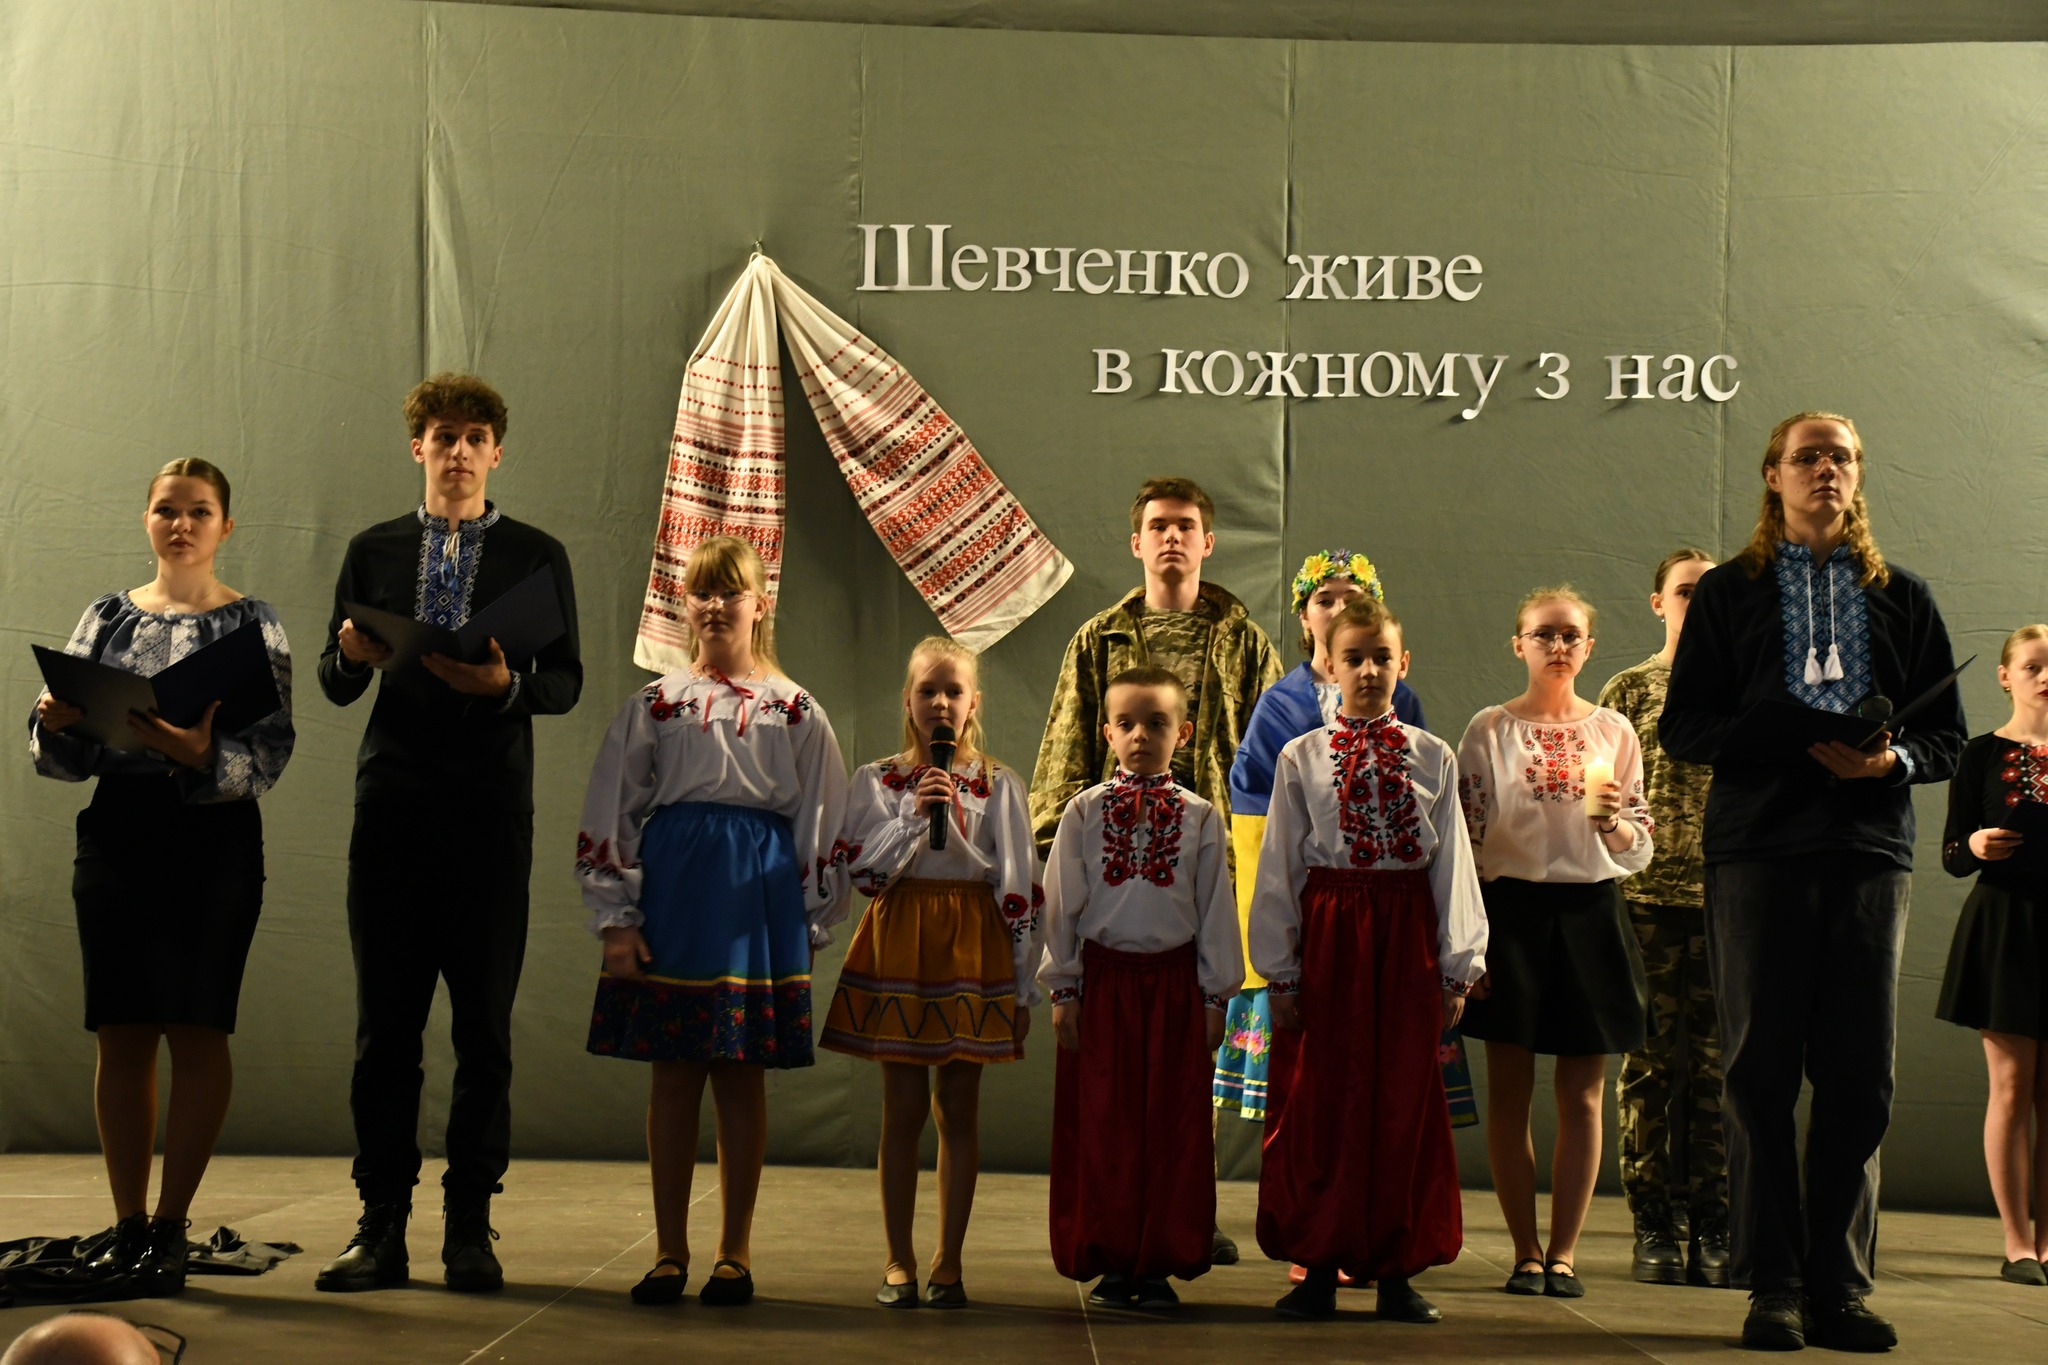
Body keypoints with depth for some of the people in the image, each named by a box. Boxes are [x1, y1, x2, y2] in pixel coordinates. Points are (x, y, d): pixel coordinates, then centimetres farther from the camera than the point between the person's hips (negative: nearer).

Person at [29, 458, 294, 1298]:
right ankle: (128, 1227, 11)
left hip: (214, 838, -3)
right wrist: (53, 725, -12)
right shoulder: (109, 617, 12)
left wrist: (203, 755, -26)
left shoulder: (252, 624, 3)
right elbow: (65, 755, 10)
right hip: (117, 834, 3)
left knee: (196, 1028, -5)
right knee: (120, 1033, 3)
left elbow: (270, 753, -8)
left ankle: (171, 1230, 2)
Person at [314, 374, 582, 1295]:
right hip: (391, 809, 2)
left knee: (485, 1029, 0)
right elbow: (334, 687, 11)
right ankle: (381, 1227, 7)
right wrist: (350, 655, -11)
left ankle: (470, 1228, 7)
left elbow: (566, 684, 3)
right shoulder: (373, 553, 13)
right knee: (384, 1024, 2)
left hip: (490, 814, -1)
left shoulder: (536, 556, 8)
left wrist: (505, 681, -17)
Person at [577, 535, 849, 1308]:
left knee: (741, 1076, 3)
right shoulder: (655, 705, 8)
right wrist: (616, 919, -1)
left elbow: (822, 827, 7)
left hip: (759, 894, -1)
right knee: (672, 1076, 3)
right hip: (672, 888, 1)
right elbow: (609, 819, 6)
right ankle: (669, 1251, 11)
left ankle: (735, 1253, 11)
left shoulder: (794, 710, 7)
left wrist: (812, 926, 2)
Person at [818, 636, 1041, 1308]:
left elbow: (1020, 891, 3)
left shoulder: (999, 785, 4)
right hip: (899, 944, 0)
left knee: (959, 1110, 3)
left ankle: (949, 1261, 11)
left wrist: (1023, 987, 0)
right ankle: (899, 1260, 11)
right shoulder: (878, 781, 5)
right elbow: (863, 872, -4)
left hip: (972, 949, 0)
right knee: (903, 1109, 3)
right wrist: (915, 816, -15)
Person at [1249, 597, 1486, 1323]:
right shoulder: (1301, 758, 4)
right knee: (1320, 1098, 2)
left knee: (1405, 1099, 3)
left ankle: (1398, 1269, 12)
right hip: (1327, 933, -1)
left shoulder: (1433, 757, 6)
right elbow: (1278, 867, 4)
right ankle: (1318, 1267, 11)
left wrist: (1458, 968, 2)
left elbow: (1453, 864, 6)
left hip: (1407, 934, 1)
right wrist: (1281, 970, 0)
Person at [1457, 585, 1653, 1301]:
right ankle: (1526, 1251, 9)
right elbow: (1465, 839, 1)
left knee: (1582, 1094, 2)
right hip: (1511, 909, -1)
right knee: (1510, 1091, 0)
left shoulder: (1613, 732, 8)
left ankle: (1564, 1251, 9)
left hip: (1590, 913, 2)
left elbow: (1639, 850, 10)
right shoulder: (1489, 730, 3)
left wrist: (1615, 823, -13)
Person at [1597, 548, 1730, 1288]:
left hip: (1727, 900, 1)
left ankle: (1711, 1225, 8)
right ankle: (1653, 1226, 6)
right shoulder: (1628, 690, 7)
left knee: (1717, 1068, 1)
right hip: (1646, 899, -1)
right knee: (1648, 1066, 0)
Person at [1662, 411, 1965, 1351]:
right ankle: (1773, 1284, 2)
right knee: (1760, 1071, -3)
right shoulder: (1729, 592, 10)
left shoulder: (1901, 597, 15)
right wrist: (1797, 742, -13)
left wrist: (1894, 759, -10)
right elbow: (1683, 725, 2)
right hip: (1757, 848, -1)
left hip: (1870, 850, 2)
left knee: (1858, 1078, 0)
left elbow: (1947, 736, 13)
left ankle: (1840, 1286, 6)